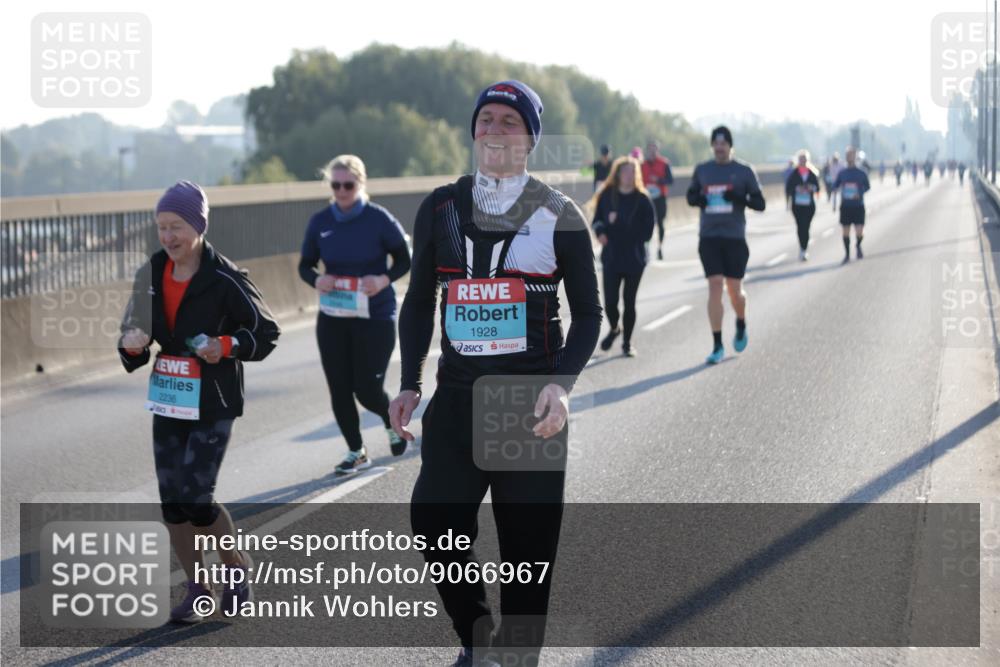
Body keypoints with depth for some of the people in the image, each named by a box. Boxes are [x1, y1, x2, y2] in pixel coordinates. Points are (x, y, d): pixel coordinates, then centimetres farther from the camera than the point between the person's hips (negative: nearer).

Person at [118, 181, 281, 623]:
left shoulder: (225, 279, -13)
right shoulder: (151, 276, 4)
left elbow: (267, 333, -6)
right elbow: (134, 335, 13)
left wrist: (226, 346, -22)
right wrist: (132, 347, -10)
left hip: (212, 405, -6)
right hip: (167, 401, 6)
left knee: (196, 498, -10)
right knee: (172, 500, 5)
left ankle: (236, 567, 16)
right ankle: (197, 589, 19)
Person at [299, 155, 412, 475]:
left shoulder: (379, 219, -10)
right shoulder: (319, 221, -1)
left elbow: (404, 260, 0)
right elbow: (305, 265, 8)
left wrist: (384, 279, -19)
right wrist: (316, 280, -14)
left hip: (375, 317, -3)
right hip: (332, 319, 3)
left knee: (367, 390, -3)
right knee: (339, 390, 4)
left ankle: (392, 422, 32)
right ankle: (356, 452, 22)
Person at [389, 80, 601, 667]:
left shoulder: (559, 216, -1)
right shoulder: (441, 209, 7)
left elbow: (588, 313, 2)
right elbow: (419, 303, 15)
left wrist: (562, 384, -13)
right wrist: (410, 386, 5)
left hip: (532, 402, -3)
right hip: (456, 398, 3)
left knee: (528, 546, 0)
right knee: (435, 523, 0)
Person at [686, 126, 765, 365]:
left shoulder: (744, 171, 0)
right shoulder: (702, 170, 6)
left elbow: (759, 203, 1)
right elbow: (691, 195, 19)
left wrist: (740, 197, -19)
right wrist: (698, 199, -6)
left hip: (735, 237, -1)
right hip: (709, 237, 1)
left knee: (735, 290, 5)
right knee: (715, 287, -7)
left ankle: (741, 326, 37)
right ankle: (717, 345, -4)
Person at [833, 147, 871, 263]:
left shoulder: (861, 174, -1)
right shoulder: (842, 173, 4)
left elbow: (867, 187, 8)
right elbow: (835, 185, 10)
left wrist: (860, 194, -10)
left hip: (858, 206, -2)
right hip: (845, 206, 2)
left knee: (859, 233, -9)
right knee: (846, 232, 4)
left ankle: (858, 246, 23)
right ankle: (847, 254, 20)